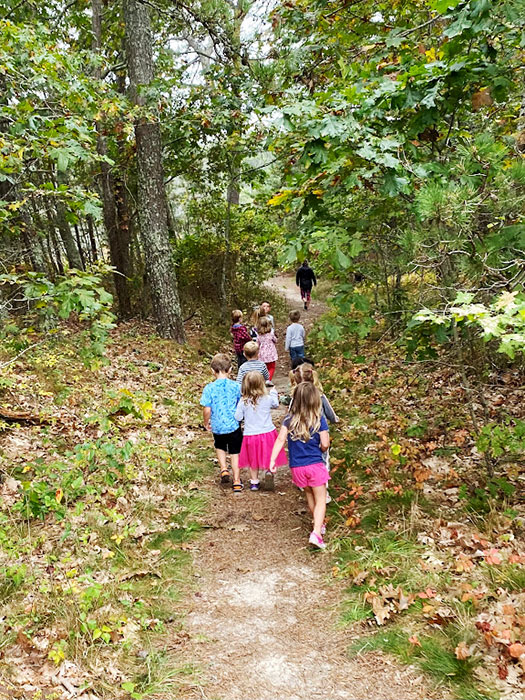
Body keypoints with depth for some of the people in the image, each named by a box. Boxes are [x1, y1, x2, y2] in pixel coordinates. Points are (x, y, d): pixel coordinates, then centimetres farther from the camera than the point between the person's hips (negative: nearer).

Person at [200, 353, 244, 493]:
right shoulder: (236, 386, -8)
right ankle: (237, 481, 18)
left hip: (217, 427, 0)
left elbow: (207, 410, -13)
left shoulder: (209, 388, -13)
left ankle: (224, 469, 14)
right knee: (235, 452, 14)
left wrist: (206, 423, 6)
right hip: (234, 425, 0)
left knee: (220, 447, 29)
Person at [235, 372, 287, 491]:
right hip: (268, 432, -1)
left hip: (250, 434, 1)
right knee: (269, 456, 19)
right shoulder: (268, 399, -12)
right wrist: (273, 392, 26)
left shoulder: (243, 402, -13)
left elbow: (238, 417, -4)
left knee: (253, 459, 17)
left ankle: (254, 482, 24)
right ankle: (269, 472, -3)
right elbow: (276, 404, 10)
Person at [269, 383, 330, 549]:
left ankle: (319, 525, 42)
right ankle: (316, 532, -13)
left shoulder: (289, 419, -4)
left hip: (297, 467, 3)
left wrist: (272, 460, -10)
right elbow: (325, 444, -10)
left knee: (309, 495, 24)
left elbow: (280, 440, -11)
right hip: (315, 465, -3)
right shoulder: (319, 419, -11)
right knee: (320, 500, 5)